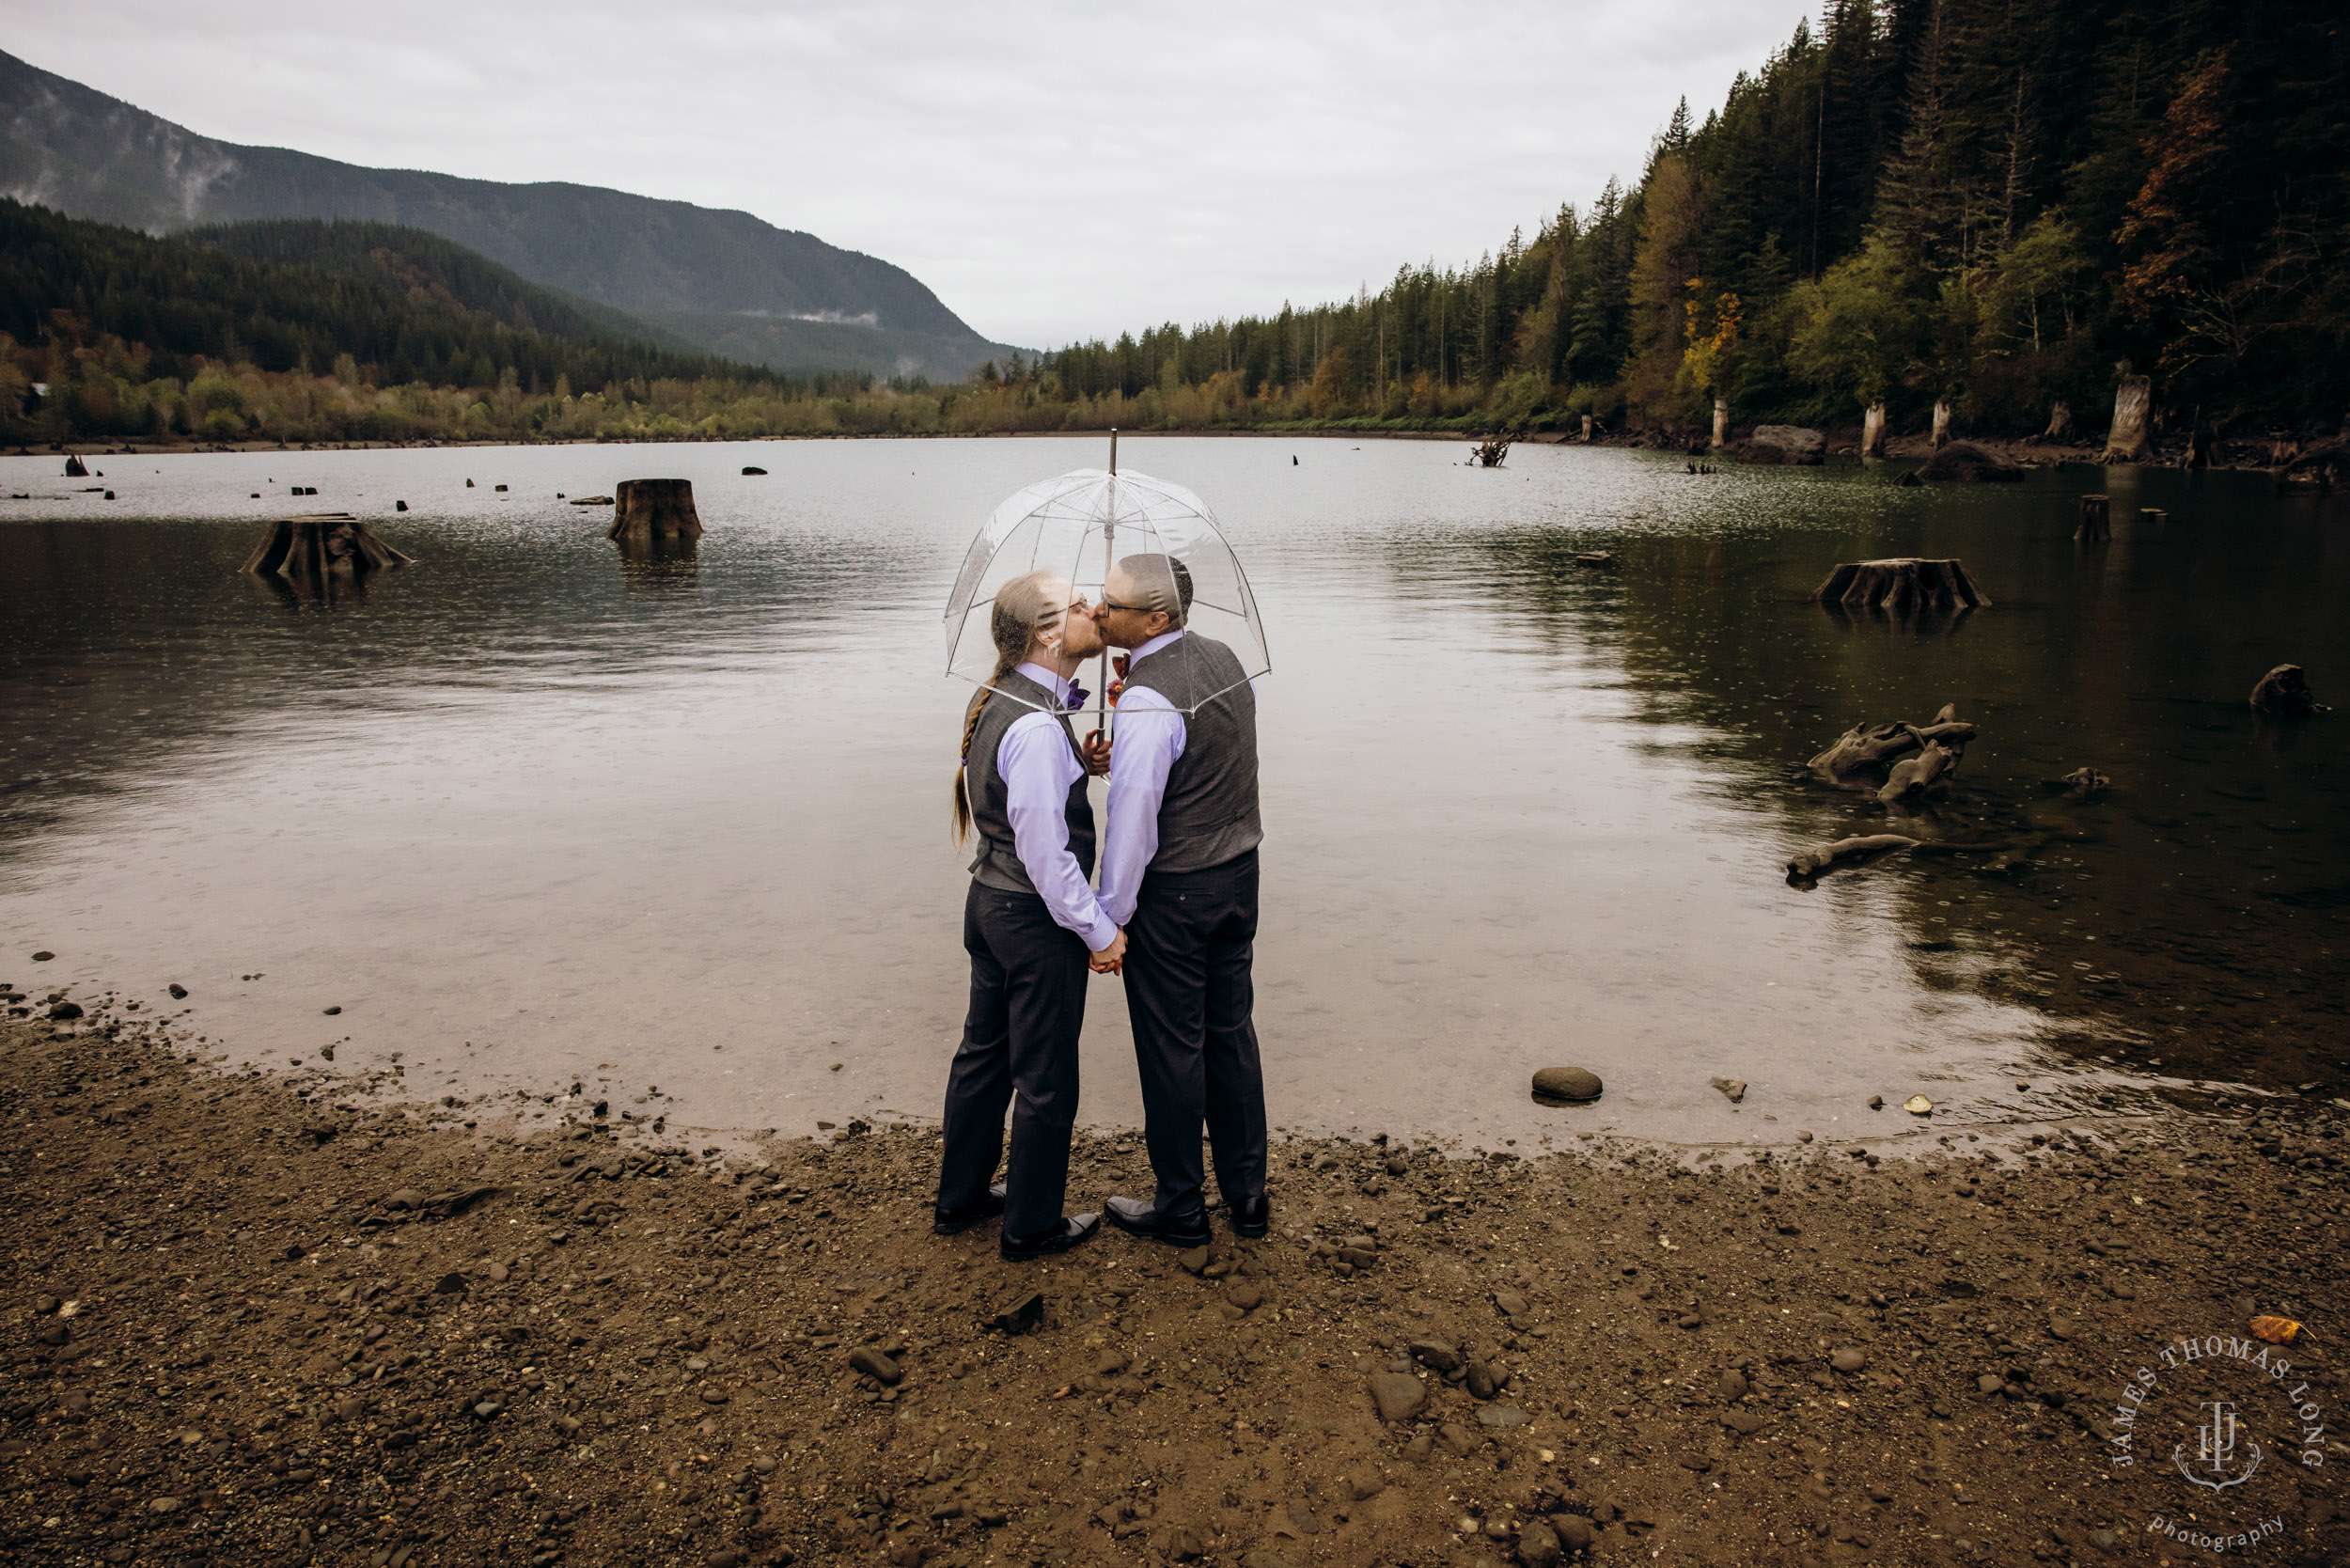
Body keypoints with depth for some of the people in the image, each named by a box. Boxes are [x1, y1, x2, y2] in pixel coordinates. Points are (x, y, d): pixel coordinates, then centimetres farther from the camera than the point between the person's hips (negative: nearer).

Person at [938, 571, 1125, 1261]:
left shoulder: (994, 704, 3)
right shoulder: (1038, 728, -26)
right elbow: (1045, 850, -26)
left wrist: (1080, 765, 1)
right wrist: (1100, 930, -17)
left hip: (989, 901, 10)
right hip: (1036, 919, -10)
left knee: (983, 1052, 23)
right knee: (1046, 1080, 8)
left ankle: (959, 1197, 41)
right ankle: (1032, 1225, 26)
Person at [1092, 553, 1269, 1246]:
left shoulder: (1148, 702, -24)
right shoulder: (1223, 657, 2)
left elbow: (1131, 820, -22)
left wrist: (1109, 915, -13)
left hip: (1172, 891, -8)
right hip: (1239, 873, 8)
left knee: (1171, 1047, 7)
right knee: (1231, 1030, 17)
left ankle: (1180, 1207, 22)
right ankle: (1247, 1192, 29)